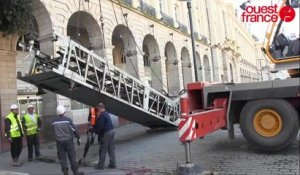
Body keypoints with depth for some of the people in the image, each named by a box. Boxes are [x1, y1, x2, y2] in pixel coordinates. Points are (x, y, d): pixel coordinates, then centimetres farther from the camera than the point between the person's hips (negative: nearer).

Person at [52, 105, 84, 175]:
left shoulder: (54, 122, 0)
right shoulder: (68, 120, -11)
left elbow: (55, 132, 10)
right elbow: (74, 129, -8)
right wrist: (78, 138, 1)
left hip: (59, 141, 3)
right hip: (68, 140, -3)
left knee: (62, 157, 10)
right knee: (72, 156, 5)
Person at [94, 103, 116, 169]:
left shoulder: (102, 115, -16)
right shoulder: (106, 114, 15)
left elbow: (100, 126, -18)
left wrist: (96, 131, -1)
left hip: (106, 133, -9)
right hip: (111, 131, 9)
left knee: (103, 150, 0)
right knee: (111, 149, 12)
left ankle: (101, 165, 7)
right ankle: (112, 164, 16)